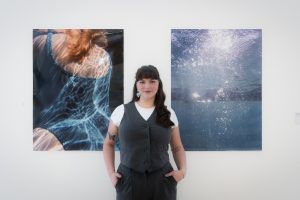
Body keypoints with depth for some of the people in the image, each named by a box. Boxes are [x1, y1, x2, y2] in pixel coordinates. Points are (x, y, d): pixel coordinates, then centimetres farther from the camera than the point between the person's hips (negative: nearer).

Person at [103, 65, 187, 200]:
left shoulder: (169, 114, 5)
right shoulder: (121, 111, 1)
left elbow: (177, 147, 12)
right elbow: (108, 143, 9)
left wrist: (183, 170, -4)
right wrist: (111, 172, -1)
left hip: (162, 181, 1)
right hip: (128, 180, -1)